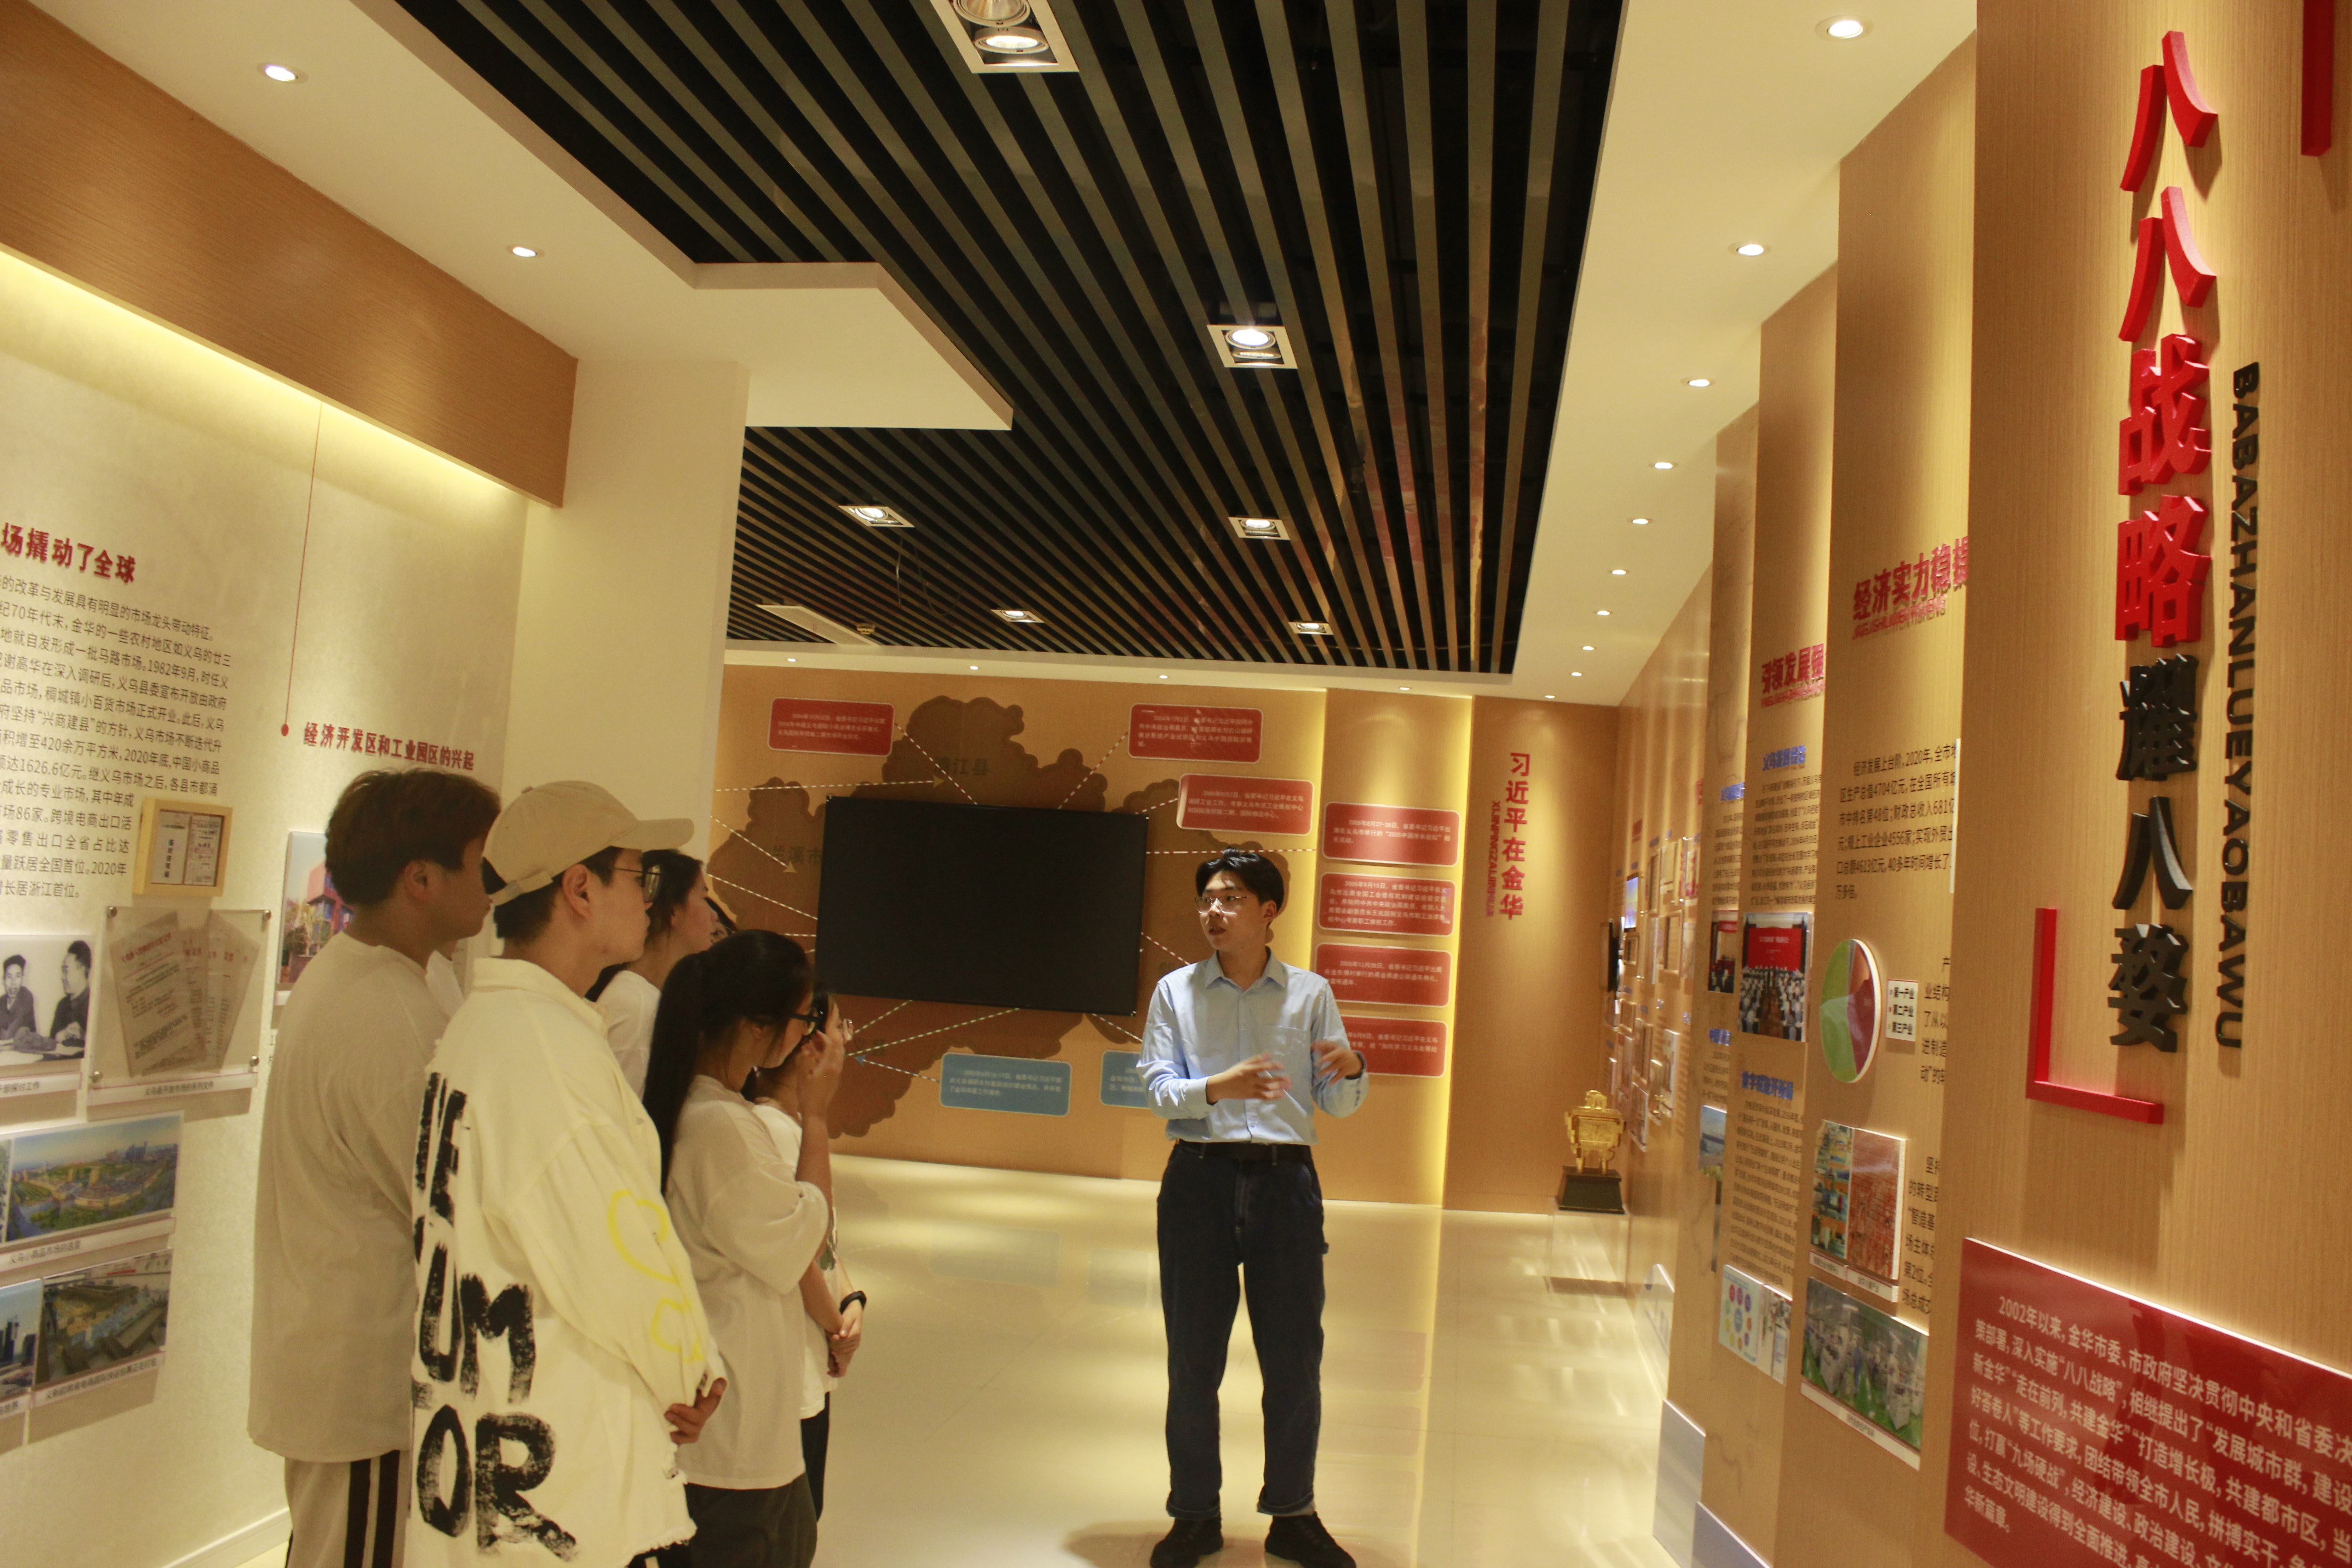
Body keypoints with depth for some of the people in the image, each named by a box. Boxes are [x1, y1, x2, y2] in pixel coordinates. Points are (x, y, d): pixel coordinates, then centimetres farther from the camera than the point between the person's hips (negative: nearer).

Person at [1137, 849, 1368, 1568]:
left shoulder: (1310, 992, 6)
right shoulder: (1176, 992, 6)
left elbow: (1337, 1105, 6)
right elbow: (1158, 1089, -3)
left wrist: (1350, 1072, -16)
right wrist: (1218, 1087, -22)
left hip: (1285, 1177, 0)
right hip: (1200, 1177, 0)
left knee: (1295, 1357, 5)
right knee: (1193, 1359, 7)